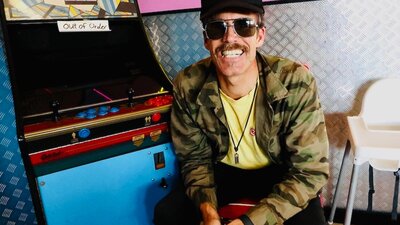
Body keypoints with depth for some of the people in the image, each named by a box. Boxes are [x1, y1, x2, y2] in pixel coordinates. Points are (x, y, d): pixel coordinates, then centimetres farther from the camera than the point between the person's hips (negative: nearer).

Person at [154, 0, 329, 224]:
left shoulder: (296, 84, -26)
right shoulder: (187, 87, -19)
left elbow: (311, 170, -21)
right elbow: (195, 158, -6)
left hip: (279, 171, -1)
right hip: (224, 170, 2)